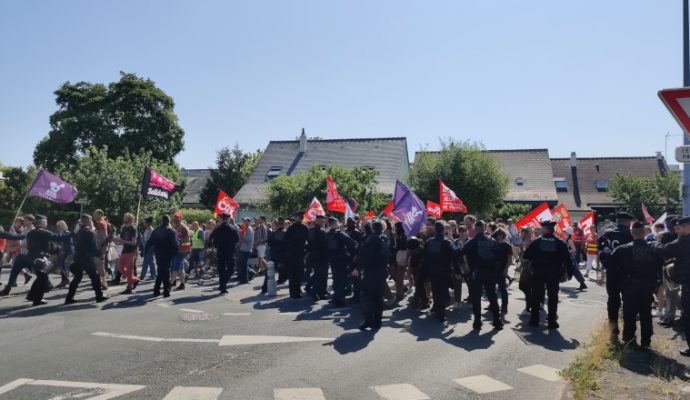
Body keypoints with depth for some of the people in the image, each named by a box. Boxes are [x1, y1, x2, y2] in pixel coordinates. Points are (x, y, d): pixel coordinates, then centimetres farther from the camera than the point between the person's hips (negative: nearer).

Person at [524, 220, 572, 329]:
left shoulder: (537, 241, -5)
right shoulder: (560, 243, -3)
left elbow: (527, 255, -6)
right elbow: (567, 259, -5)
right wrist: (568, 271, 1)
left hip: (538, 273, 0)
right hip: (554, 274, 0)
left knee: (536, 296, 9)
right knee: (553, 297, 8)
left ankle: (534, 320, 11)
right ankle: (552, 321, 7)